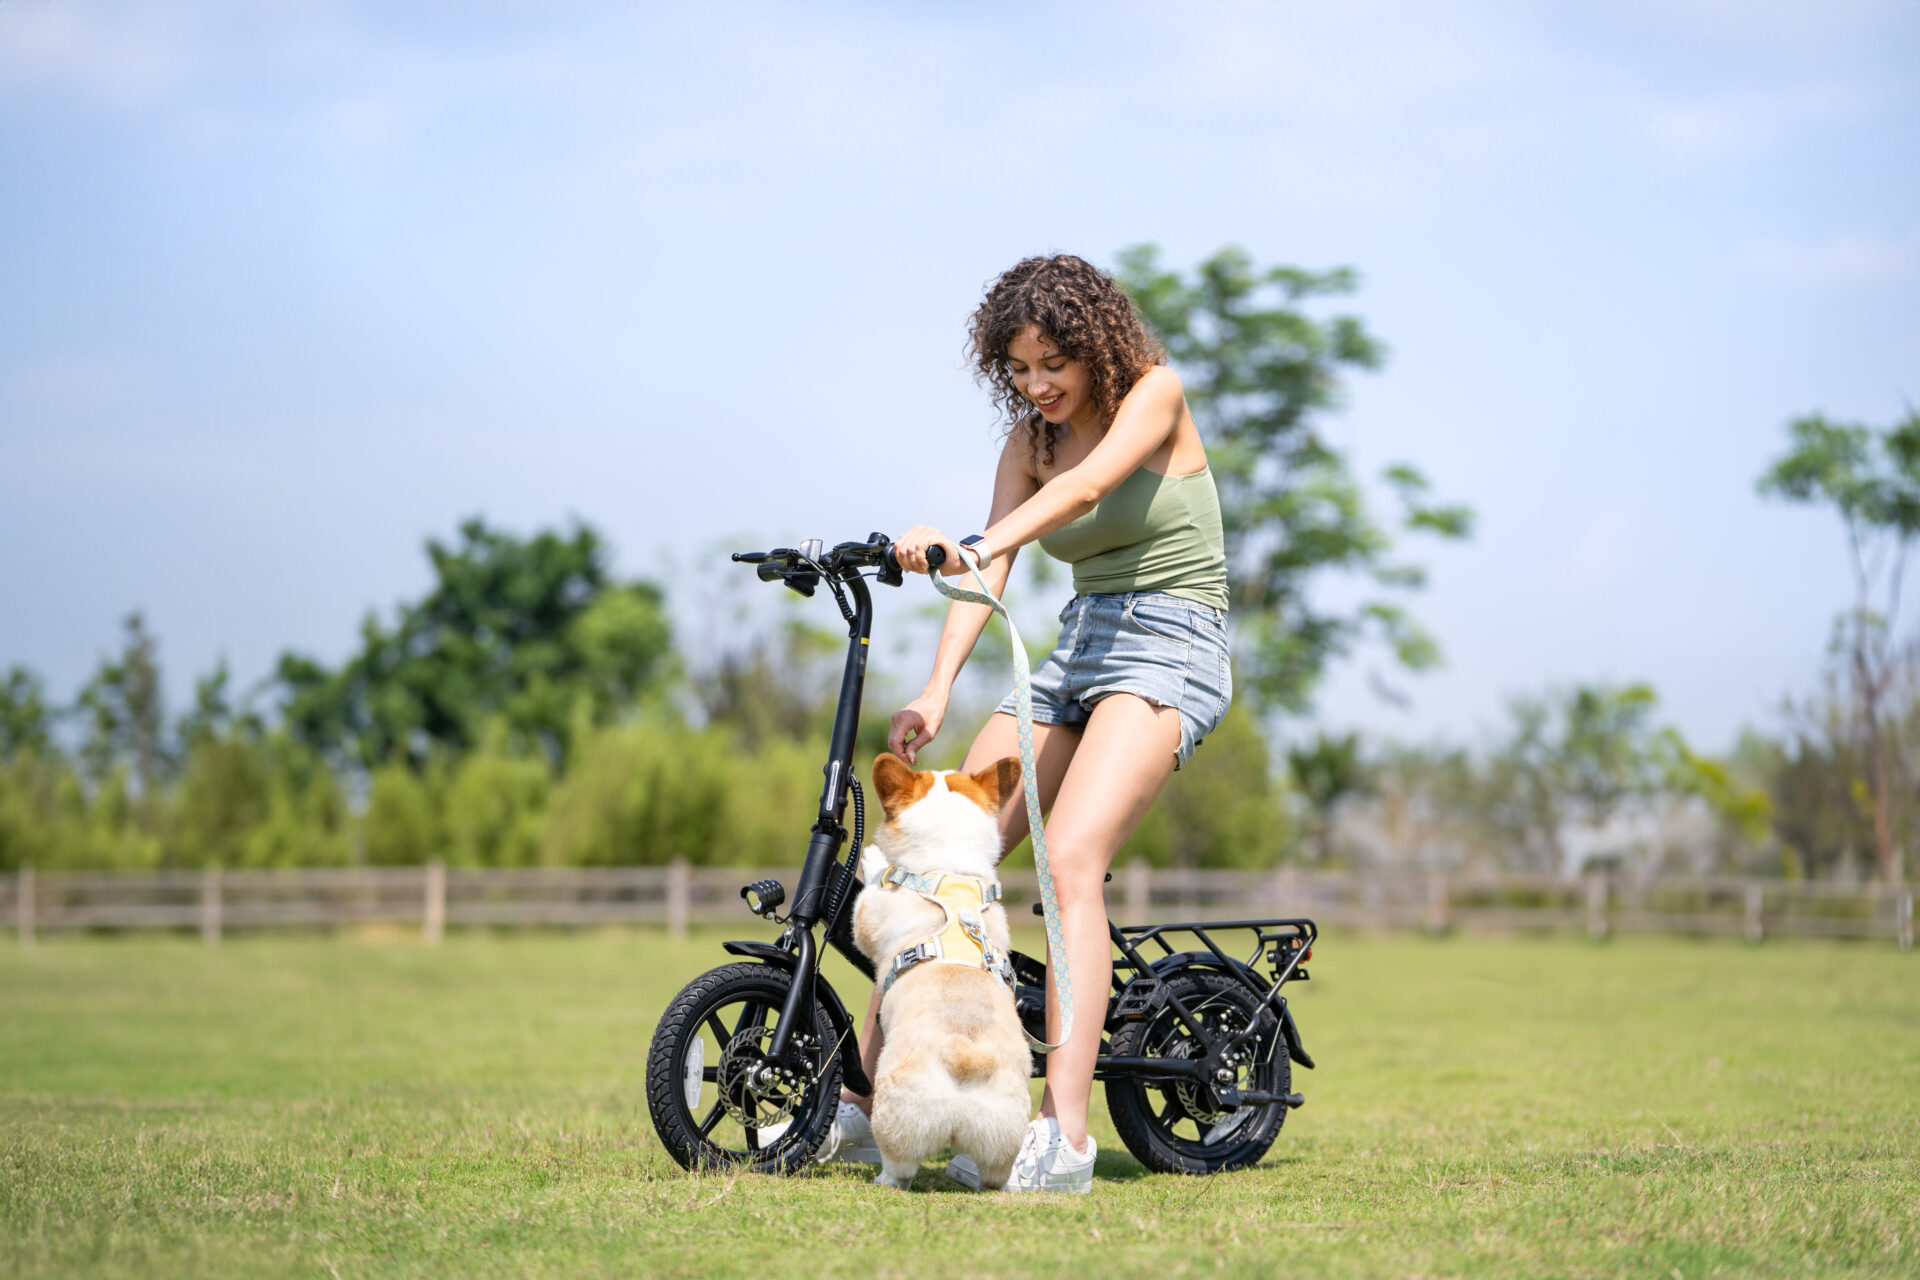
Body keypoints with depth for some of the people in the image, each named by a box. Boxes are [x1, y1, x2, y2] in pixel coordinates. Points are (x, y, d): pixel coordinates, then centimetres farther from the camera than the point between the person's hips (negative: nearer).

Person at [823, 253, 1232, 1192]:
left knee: (1070, 862, -28)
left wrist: (970, 549, -42)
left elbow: (1082, 489, -26)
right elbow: (991, 571, -2)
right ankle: (865, 1100, 4)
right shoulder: (1029, 438, 11)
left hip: (1167, 650, -7)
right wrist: (935, 690, -18)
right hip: (1076, 648, 7)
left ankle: (1064, 1133, -37)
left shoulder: (1154, 394, -6)